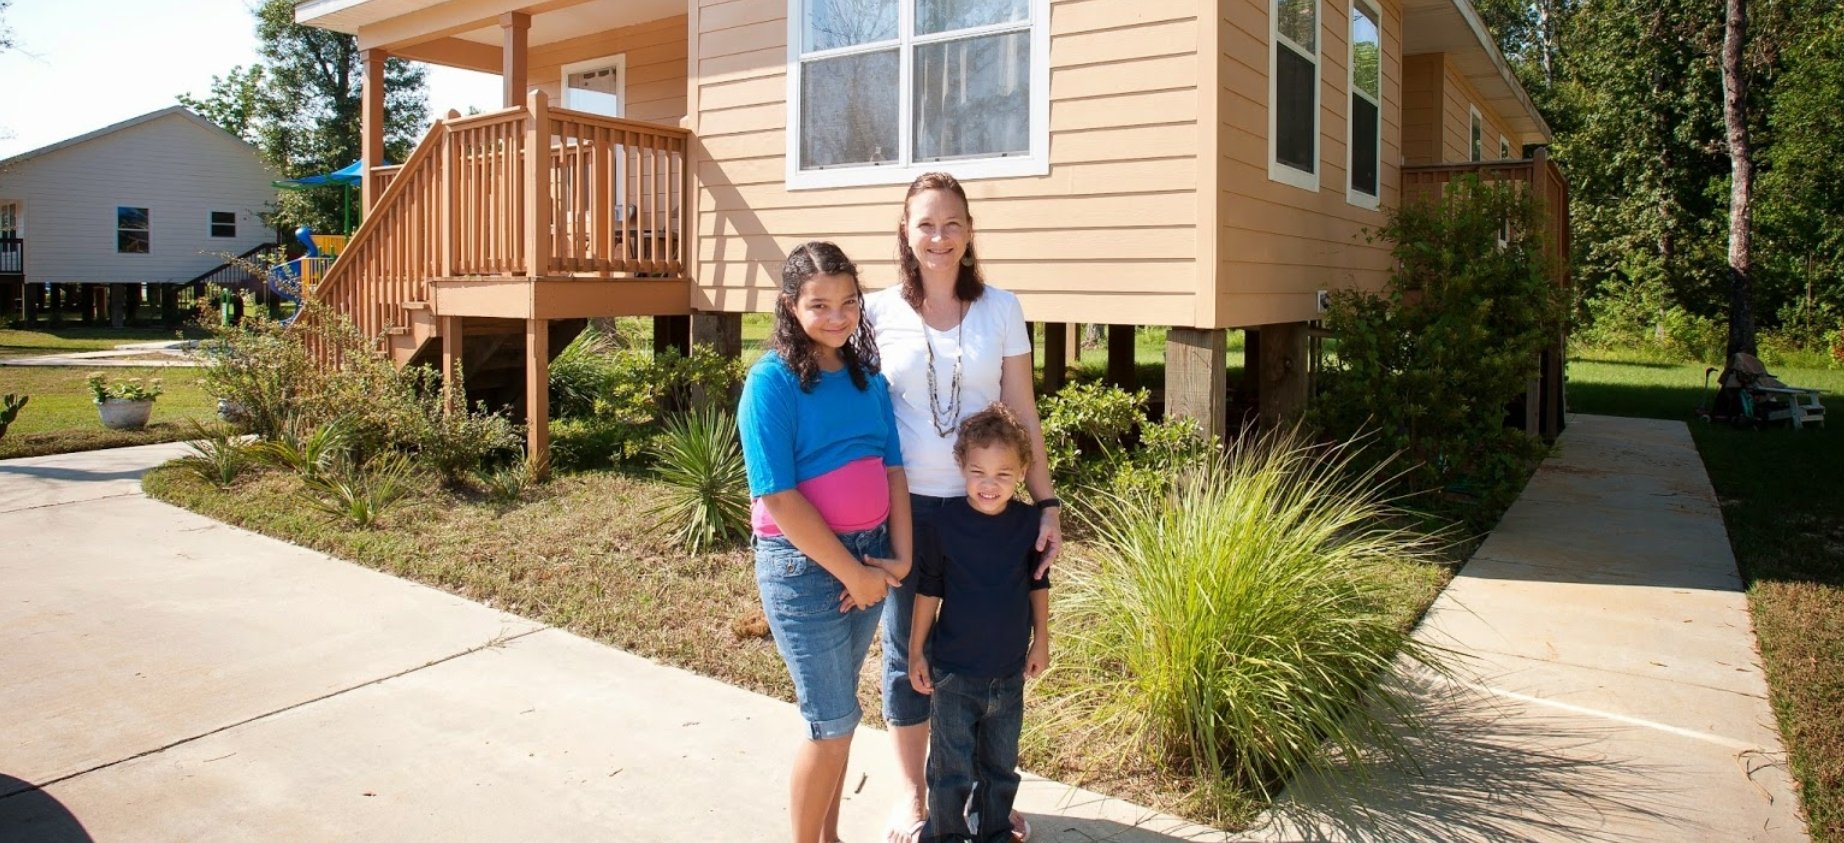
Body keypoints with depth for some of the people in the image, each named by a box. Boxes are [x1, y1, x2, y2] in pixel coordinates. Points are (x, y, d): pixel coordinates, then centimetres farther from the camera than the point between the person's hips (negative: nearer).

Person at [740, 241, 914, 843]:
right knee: (833, 722, 1)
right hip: (804, 565, -6)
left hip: (869, 558, 6)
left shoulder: (868, 378, 5)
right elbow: (778, 496, -18)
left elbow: (892, 468, 7)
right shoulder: (773, 381, -13)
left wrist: (899, 556, -4)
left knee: (836, 711, 17)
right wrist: (851, 572, -15)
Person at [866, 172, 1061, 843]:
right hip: (905, 505, 0)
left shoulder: (1000, 309, 0)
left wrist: (1046, 503, -3)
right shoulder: (878, 312, -1)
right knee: (907, 653, 11)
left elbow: (1023, 414, 2)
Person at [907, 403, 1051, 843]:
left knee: (1001, 768, 19)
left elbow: (1038, 583, 7)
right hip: (953, 674, -3)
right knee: (951, 771, 8)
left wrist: (1041, 640, 10)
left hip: (1009, 674, 3)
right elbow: (928, 591, -5)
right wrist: (916, 652, -2)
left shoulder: (1028, 522, -7)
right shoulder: (944, 523, -14)